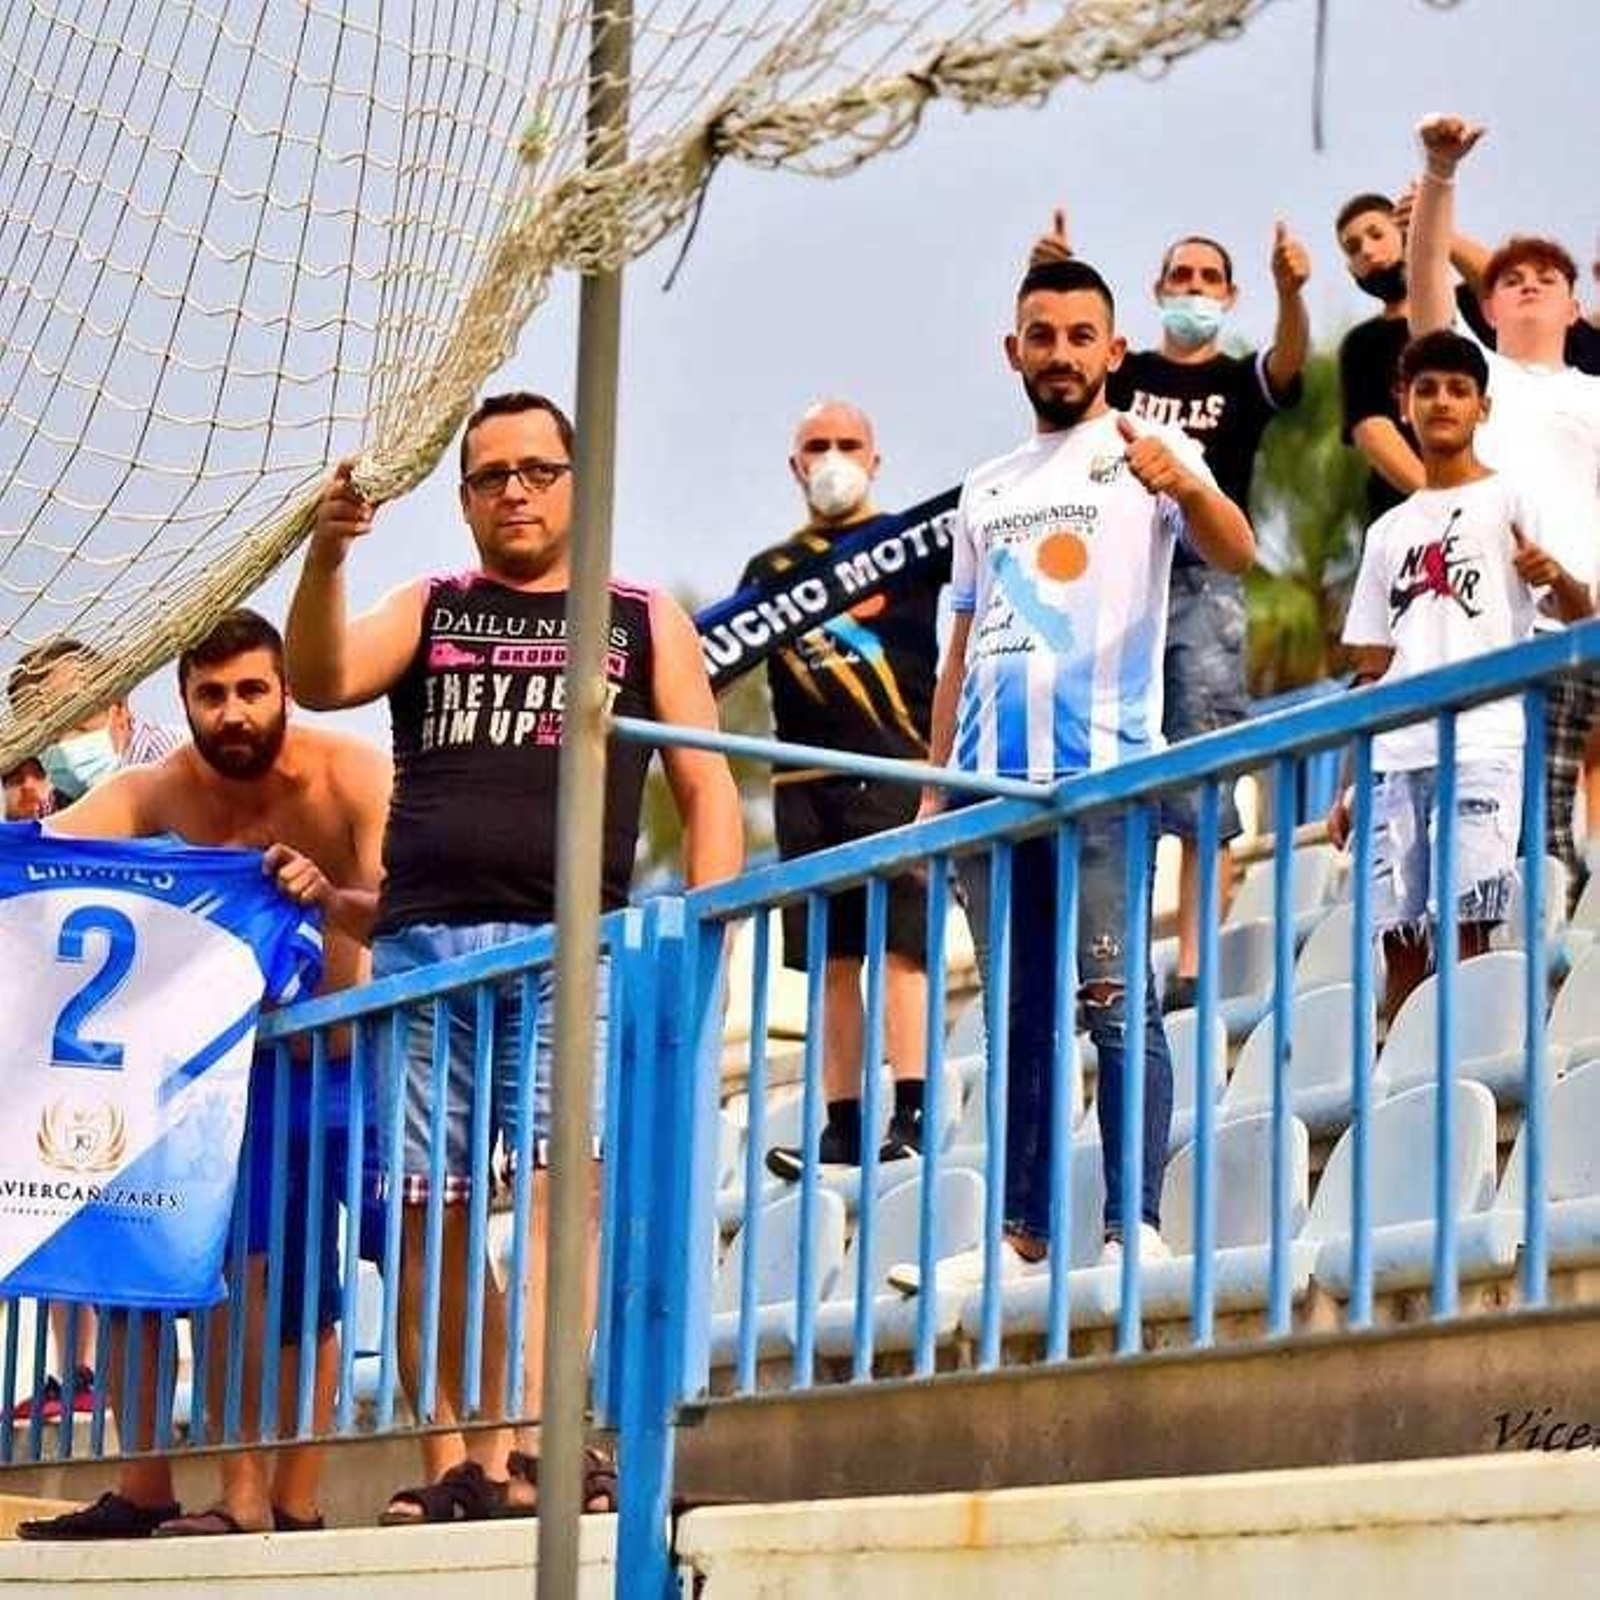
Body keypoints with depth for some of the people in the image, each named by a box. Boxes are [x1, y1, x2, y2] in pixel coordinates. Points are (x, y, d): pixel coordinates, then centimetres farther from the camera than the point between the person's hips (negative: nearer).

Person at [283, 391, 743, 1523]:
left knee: (563, 1186, -17)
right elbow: (319, 680, 1)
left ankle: (523, 1448, -25)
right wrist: (327, 554, -16)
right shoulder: (428, 611, 20)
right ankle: (452, 1466, -2)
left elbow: (708, 792, 12)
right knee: (429, 1213, -4)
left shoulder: (646, 622, 17)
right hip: (422, 943, 2)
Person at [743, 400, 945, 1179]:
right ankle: (842, 1125, 8)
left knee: (900, 943, -12)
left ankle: (911, 1119, -15)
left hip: (898, 770, -4)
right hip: (806, 783, 4)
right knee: (831, 959, 5)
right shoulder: (772, 569, 20)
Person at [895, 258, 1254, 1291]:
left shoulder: (1148, 453, 4)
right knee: (1020, 1016, 7)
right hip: (992, 779, 6)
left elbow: (1237, 554, -15)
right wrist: (934, 784, 15)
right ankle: (1023, 1232, 10)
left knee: (1114, 1003, -10)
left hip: (1102, 774, -6)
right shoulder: (988, 489, 21)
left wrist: (1183, 486, -36)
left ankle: (1135, 1225, -10)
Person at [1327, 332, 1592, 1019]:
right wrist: (1349, 783, 14)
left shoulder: (1510, 501, 7)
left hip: (1483, 748, -5)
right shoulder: (1389, 531, 21)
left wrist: (1556, 577, -28)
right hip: (1395, 755, 5)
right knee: (1399, 938, 1)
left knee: (1463, 926, -12)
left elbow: (1580, 612, -5)